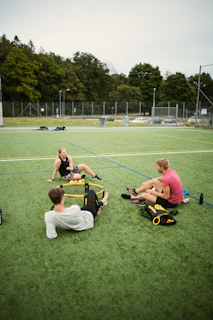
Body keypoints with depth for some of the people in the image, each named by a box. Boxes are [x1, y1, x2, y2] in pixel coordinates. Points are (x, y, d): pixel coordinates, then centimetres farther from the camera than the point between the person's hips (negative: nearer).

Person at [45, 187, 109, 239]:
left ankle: (101, 203, 53)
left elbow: (51, 236, -31)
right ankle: (102, 202, 48)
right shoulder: (75, 209, -43)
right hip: (89, 215, -4)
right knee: (91, 191, 17)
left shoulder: (48, 216, -36)